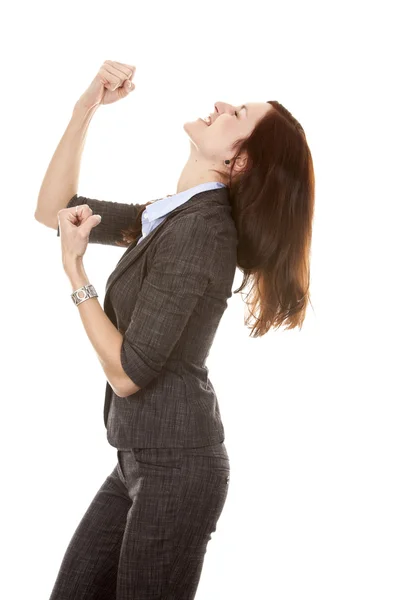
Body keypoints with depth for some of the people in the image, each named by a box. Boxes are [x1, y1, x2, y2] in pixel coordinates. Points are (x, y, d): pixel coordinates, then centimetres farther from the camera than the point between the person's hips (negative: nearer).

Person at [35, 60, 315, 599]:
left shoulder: (200, 231, -21)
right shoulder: (169, 216, 6)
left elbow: (127, 372, -21)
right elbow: (52, 210, 14)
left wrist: (74, 268, -14)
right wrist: (87, 107, 5)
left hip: (175, 467, -8)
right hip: (139, 458, 8)